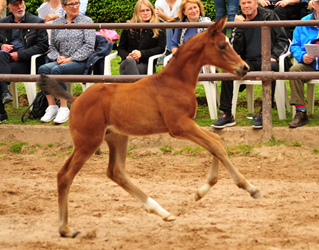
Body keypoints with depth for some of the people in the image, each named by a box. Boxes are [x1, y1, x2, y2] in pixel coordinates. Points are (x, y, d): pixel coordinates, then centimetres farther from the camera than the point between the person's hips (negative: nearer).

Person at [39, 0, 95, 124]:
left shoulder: (86, 21, 6)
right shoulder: (56, 23, 17)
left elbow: (89, 46, -4)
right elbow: (52, 46, 18)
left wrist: (70, 59, -12)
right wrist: (58, 57, -5)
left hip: (80, 62, -4)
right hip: (61, 61, 4)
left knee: (57, 70, -34)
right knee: (43, 69, -28)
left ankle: (64, 109, -31)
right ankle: (51, 106, -26)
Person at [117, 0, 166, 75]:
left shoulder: (159, 28, 10)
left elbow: (161, 48, 1)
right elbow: (121, 48, 19)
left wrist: (141, 53, -11)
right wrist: (127, 56, -7)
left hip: (146, 64, -2)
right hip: (128, 63, 2)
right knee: (130, 61, -39)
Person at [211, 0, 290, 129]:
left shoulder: (269, 16, 6)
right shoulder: (240, 21, 13)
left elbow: (283, 40, 4)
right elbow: (236, 51, 4)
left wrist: (274, 56, -13)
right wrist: (238, 28, -6)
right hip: (249, 61, 3)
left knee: (271, 68, -38)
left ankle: (264, 113, -33)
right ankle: (227, 115, -21)